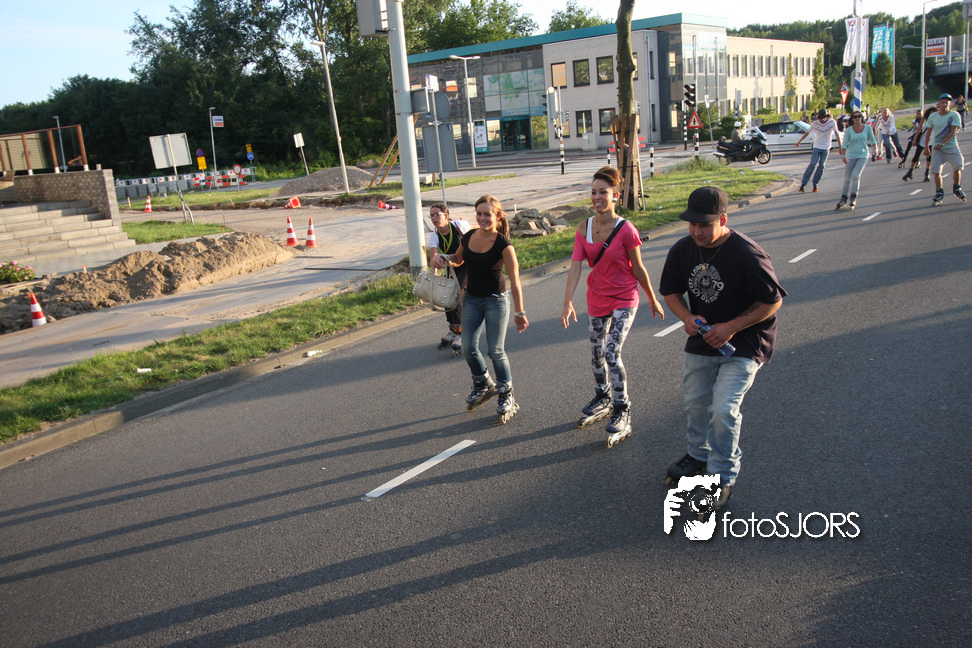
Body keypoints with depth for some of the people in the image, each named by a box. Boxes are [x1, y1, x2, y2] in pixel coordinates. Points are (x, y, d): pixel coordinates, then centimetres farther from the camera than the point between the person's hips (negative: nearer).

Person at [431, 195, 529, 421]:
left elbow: (514, 281, -16)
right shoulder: (468, 237, -2)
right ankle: (483, 385, 33)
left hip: (496, 301, -5)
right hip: (471, 299, 5)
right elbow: (458, 260, 19)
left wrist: (519, 312, -16)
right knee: (468, 348, 7)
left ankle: (507, 396, 15)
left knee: (496, 351, -3)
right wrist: (444, 258, -3)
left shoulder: (503, 245, -18)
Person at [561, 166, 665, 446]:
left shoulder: (625, 230, -17)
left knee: (612, 354, -15)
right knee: (596, 355, 16)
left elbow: (638, 269, -8)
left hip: (624, 300, -5)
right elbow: (575, 266, -11)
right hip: (597, 299, 5)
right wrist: (567, 302, -20)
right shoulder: (583, 229, -4)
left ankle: (622, 412, 1)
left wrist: (653, 300, 2)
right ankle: (602, 399, 40)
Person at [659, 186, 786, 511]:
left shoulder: (748, 255, -24)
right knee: (695, 401, 18)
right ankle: (697, 454, 44)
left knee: (724, 408, -14)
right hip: (702, 339, 6)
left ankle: (723, 476, 6)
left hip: (743, 344, -6)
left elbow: (773, 301, -16)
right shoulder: (682, 250, -8)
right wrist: (687, 317, -14)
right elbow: (670, 292, 5)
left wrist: (731, 327, -23)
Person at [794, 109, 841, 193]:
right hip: (816, 147, -1)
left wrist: (840, 146, -14)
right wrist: (799, 142, 12)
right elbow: (807, 133, 7)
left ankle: (815, 184, 1)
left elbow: (836, 133, -9)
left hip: (826, 148, 1)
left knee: (821, 166, -7)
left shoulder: (832, 122, -6)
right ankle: (803, 184, -12)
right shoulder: (815, 123, -4)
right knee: (812, 164, -13)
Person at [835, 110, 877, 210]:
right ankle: (844, 198, 17)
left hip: (863, 156, -1)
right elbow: (844, 144, -4)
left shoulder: (868, 128, 1)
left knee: (856, 175, -19)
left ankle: (853, 197, -8)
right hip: (851, 156, 1)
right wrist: (843, 156, -17)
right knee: (847, 178, 2)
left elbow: (872, 140, 12)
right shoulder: (848, 130, -2)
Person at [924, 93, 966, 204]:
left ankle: (957, 188, 16)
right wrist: (926, 147, 4)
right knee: (936, 170, -8)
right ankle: (939, 193, 2)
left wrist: (942, 143, -21)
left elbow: (953, 132, -12)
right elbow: (929, 132, 10)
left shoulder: (954, 115, -5)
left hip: (951, 146, -1)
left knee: (958, 167, -8)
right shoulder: (932, 116, 4)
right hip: (937, 147, 1)